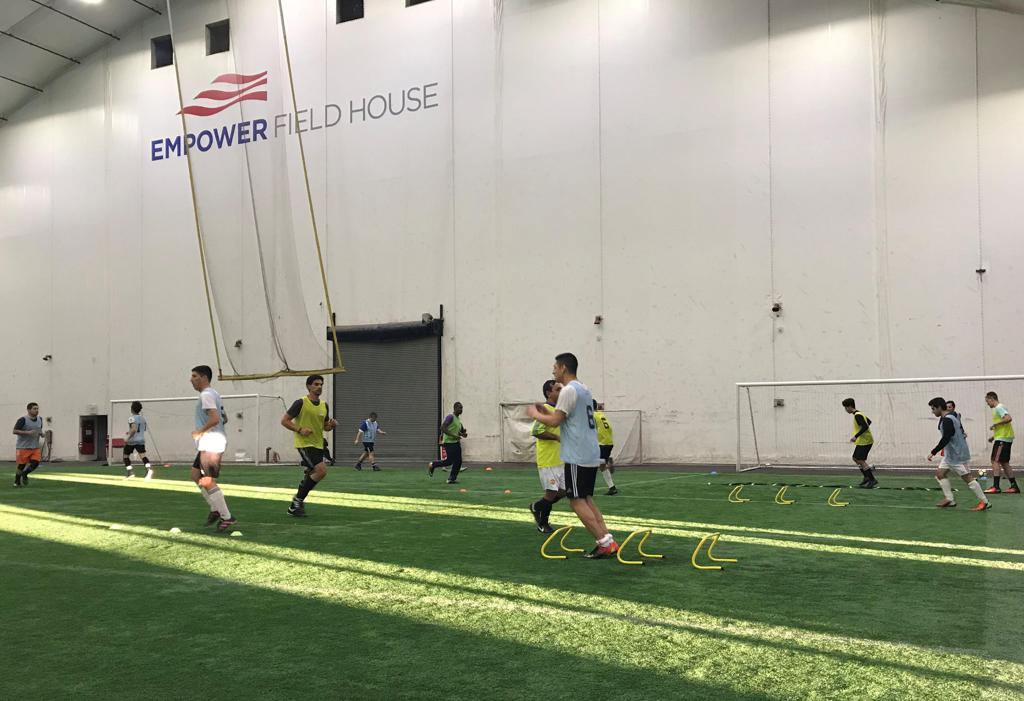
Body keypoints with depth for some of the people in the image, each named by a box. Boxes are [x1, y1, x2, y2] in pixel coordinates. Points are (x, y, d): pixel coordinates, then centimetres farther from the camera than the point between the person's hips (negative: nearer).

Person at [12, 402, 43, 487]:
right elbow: (15, 431, -15)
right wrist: (27, 432, -25)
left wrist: (41, 433, 3)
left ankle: (24, 474, 19)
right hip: (23, 447, -5)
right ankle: (17, 482, 22)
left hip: (35, 447, 5)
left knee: (35, 463, -8)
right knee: (21, 465, 2)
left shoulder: (40, 419, 8)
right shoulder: (23, 420, -13)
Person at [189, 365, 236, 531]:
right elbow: (224, 418, 23)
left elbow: (214, 418, -27)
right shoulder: (214, 394, 18)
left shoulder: (206, 395, -14)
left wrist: (200, 431, -15)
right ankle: (215, 509, 18)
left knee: (208, 482, -7)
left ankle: (226, 517, -3)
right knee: (196, 475, 16)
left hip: (211, 443, -10)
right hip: (208, 443, 10)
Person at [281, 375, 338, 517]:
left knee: (312, 476, 12)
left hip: (318, 445, 8)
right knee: (321, 470, -21)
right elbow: (284, 420, -7)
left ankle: (295, 506, 29)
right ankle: (298, 500, -6)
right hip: (304, 443, -7)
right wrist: (300, 429, -20)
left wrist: (332, 425, -3)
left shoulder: (324, 405, 10)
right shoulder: (301, 403, -9)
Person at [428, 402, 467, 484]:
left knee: (458, 461, 1)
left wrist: (463, 433, 5)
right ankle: (432, 465, 13)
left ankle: (452, 479, 8)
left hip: (456, 442, 9)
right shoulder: (450, 417, -13)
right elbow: (443, 427, -23)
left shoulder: (458, 418, 15)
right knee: (449, 461, -7)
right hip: (449, 442, -9)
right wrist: (453, 435, -26)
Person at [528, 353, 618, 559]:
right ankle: (608, 541, 8)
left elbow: (554, 421, -16)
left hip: (577, 457, -9)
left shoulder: (569, 390, -13)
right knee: (586, 498, 14)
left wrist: (535, 414, 1)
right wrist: (546, 412, 22)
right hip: (591, 455, 9)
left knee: (576, 500, -3)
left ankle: (604, 543, -6)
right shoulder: (584, 389, 17)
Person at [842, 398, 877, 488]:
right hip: (862, 441, 10)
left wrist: (856, 436, -26)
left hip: (865, 441, -10)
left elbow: (865, 426, -27)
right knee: (855, 458, 14)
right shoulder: (859, 414, 13)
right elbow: (869, 422, 26)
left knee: (860, 460, -9)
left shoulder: (857, 415, -17)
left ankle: (872, 480, -6)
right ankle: (867, 477, 17)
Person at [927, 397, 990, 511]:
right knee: (940, 473, 7)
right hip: (949, 454, 10)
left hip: (958, 455, -10)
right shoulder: (951, 416, 9)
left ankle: (984, 502, 5)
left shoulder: (947, 420, -22)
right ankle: (950, 500, 8)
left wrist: (933, 452, -27)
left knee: (967, 478, -4)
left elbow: (945, 439, -29)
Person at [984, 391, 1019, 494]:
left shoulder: (999, 408, -11)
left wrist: (994, 424, -20)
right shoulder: (997, 408, 19)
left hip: (1002, 439, -10)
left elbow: (1009, 418, -28)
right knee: (1004, 462, 12)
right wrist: (993, 436, 20)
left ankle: (996, 487, -13)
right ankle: (1014, 486, 14)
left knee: (995, 461, -10)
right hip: (1005, 438, 10)